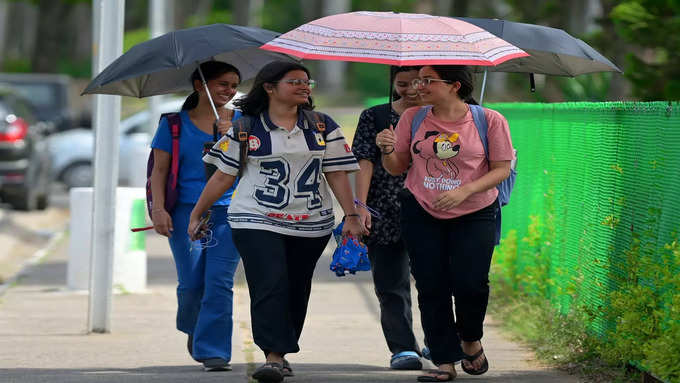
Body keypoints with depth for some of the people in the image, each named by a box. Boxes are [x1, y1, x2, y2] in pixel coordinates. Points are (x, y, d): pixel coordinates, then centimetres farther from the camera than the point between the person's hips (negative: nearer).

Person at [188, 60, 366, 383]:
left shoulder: (322, 126, 9)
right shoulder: (245, 129, 2)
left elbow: (337, 174, 8)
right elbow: (223, 175, 6)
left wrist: (351, 216, 1)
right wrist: (197, 214, 7)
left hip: (311, 226, 3)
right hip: (257, 223, -3)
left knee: (296, 292, 6)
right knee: (269, 286, -17)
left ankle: (282, 353, 19)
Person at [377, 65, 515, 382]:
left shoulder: (489, 121, -7)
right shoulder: (412, 119, 2)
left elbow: (502, 168, -5)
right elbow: (397, 168, 8)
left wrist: (464, 191, -19)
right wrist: (388, 150, -15)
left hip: (474, 214, -3)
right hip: (421, 213, 3)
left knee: (470, 284, -12)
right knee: (431, 287, -3)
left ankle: (471, 340, 19)